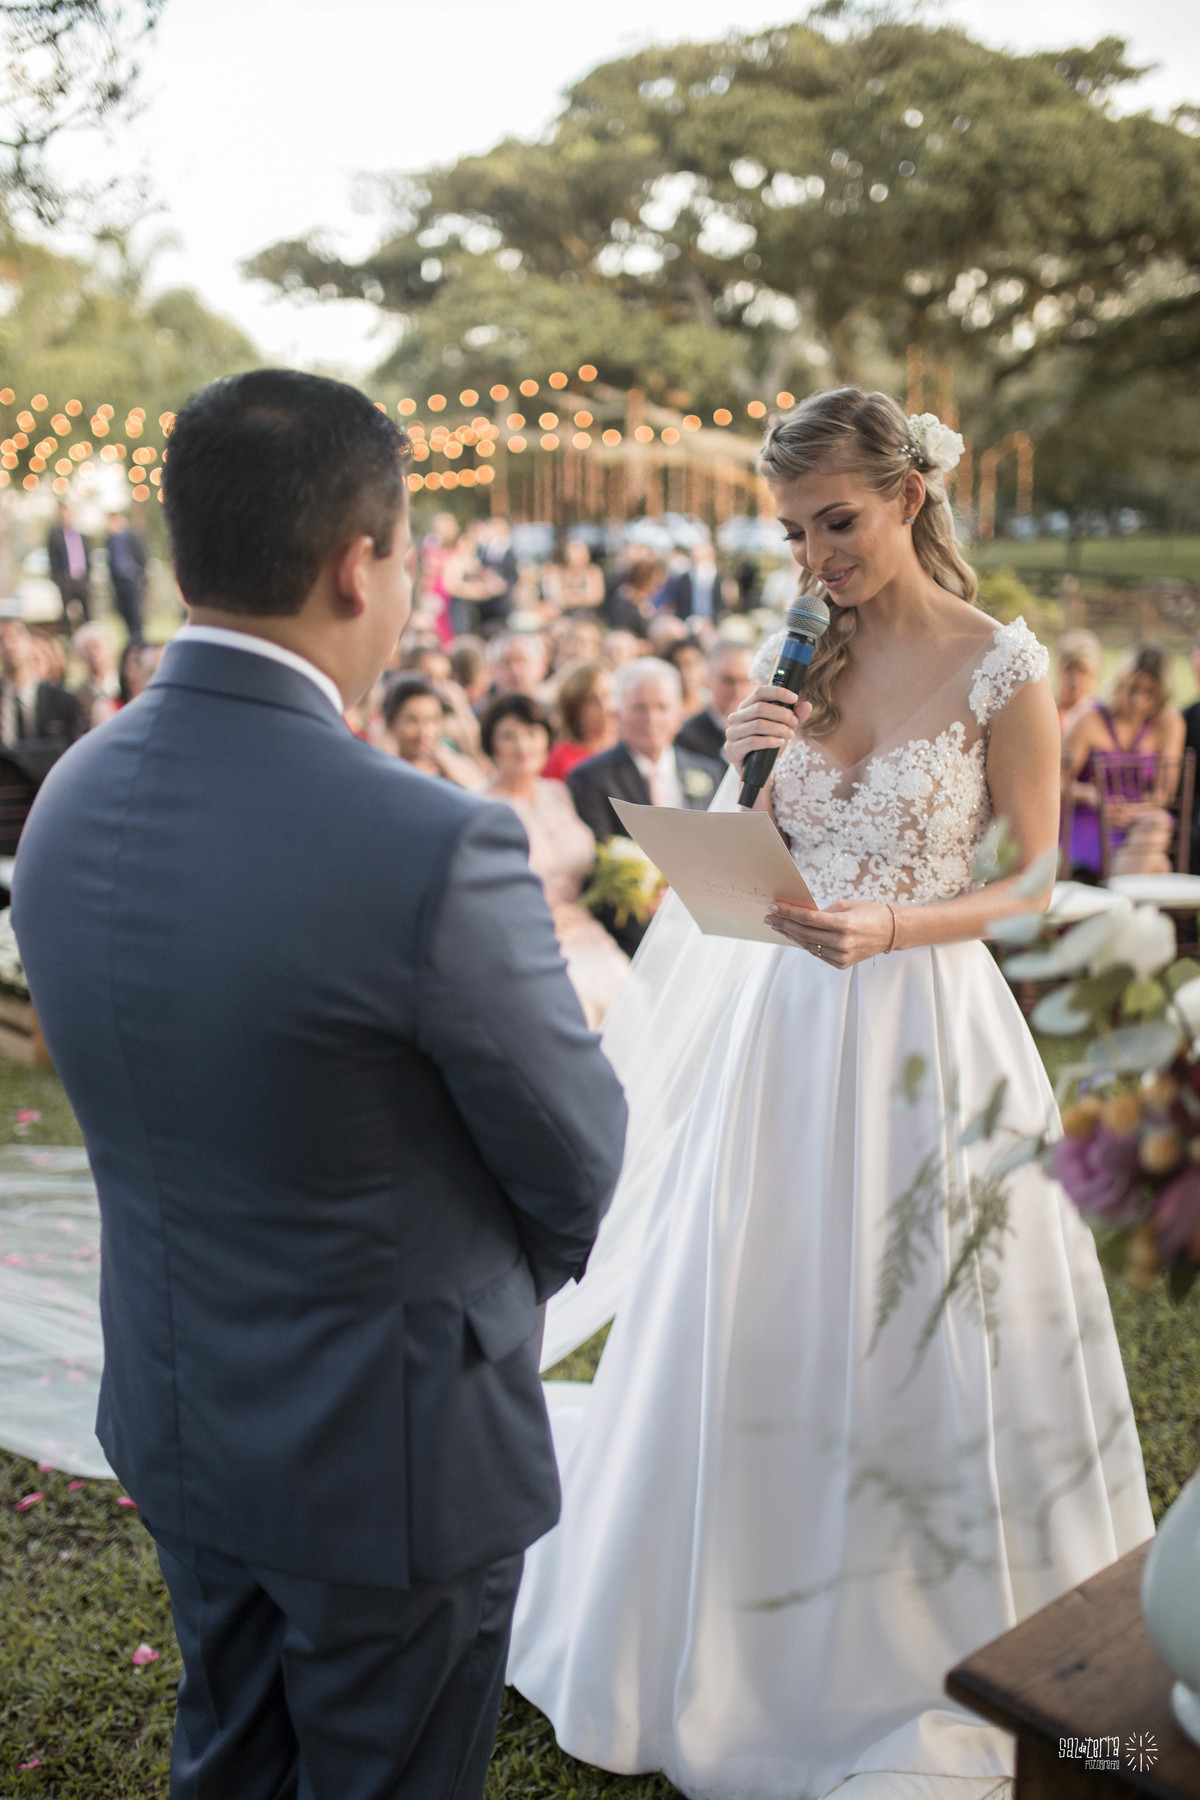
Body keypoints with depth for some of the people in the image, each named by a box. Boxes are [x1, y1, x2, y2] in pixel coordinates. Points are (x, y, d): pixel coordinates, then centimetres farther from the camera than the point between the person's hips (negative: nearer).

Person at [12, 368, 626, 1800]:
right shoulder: (434, 851, -31)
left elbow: (151, 1109, 3)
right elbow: (577, 1161, -16)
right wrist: (515, 1258, 7)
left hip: (175, 1414, 7)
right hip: (388, 1446, -6)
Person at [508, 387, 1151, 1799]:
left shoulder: (1001, 666, -8)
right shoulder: (793, 662, 6)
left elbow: (1035, 883, -5)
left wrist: (891, 928, -20)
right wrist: (738, 767, -9)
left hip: (929, 1036, -4)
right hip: (785, 1027, 4)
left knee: (916, 1347, 8)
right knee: (755, 1340, 12)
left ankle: (932, 1648, 34)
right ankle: (766, 1636, 36)